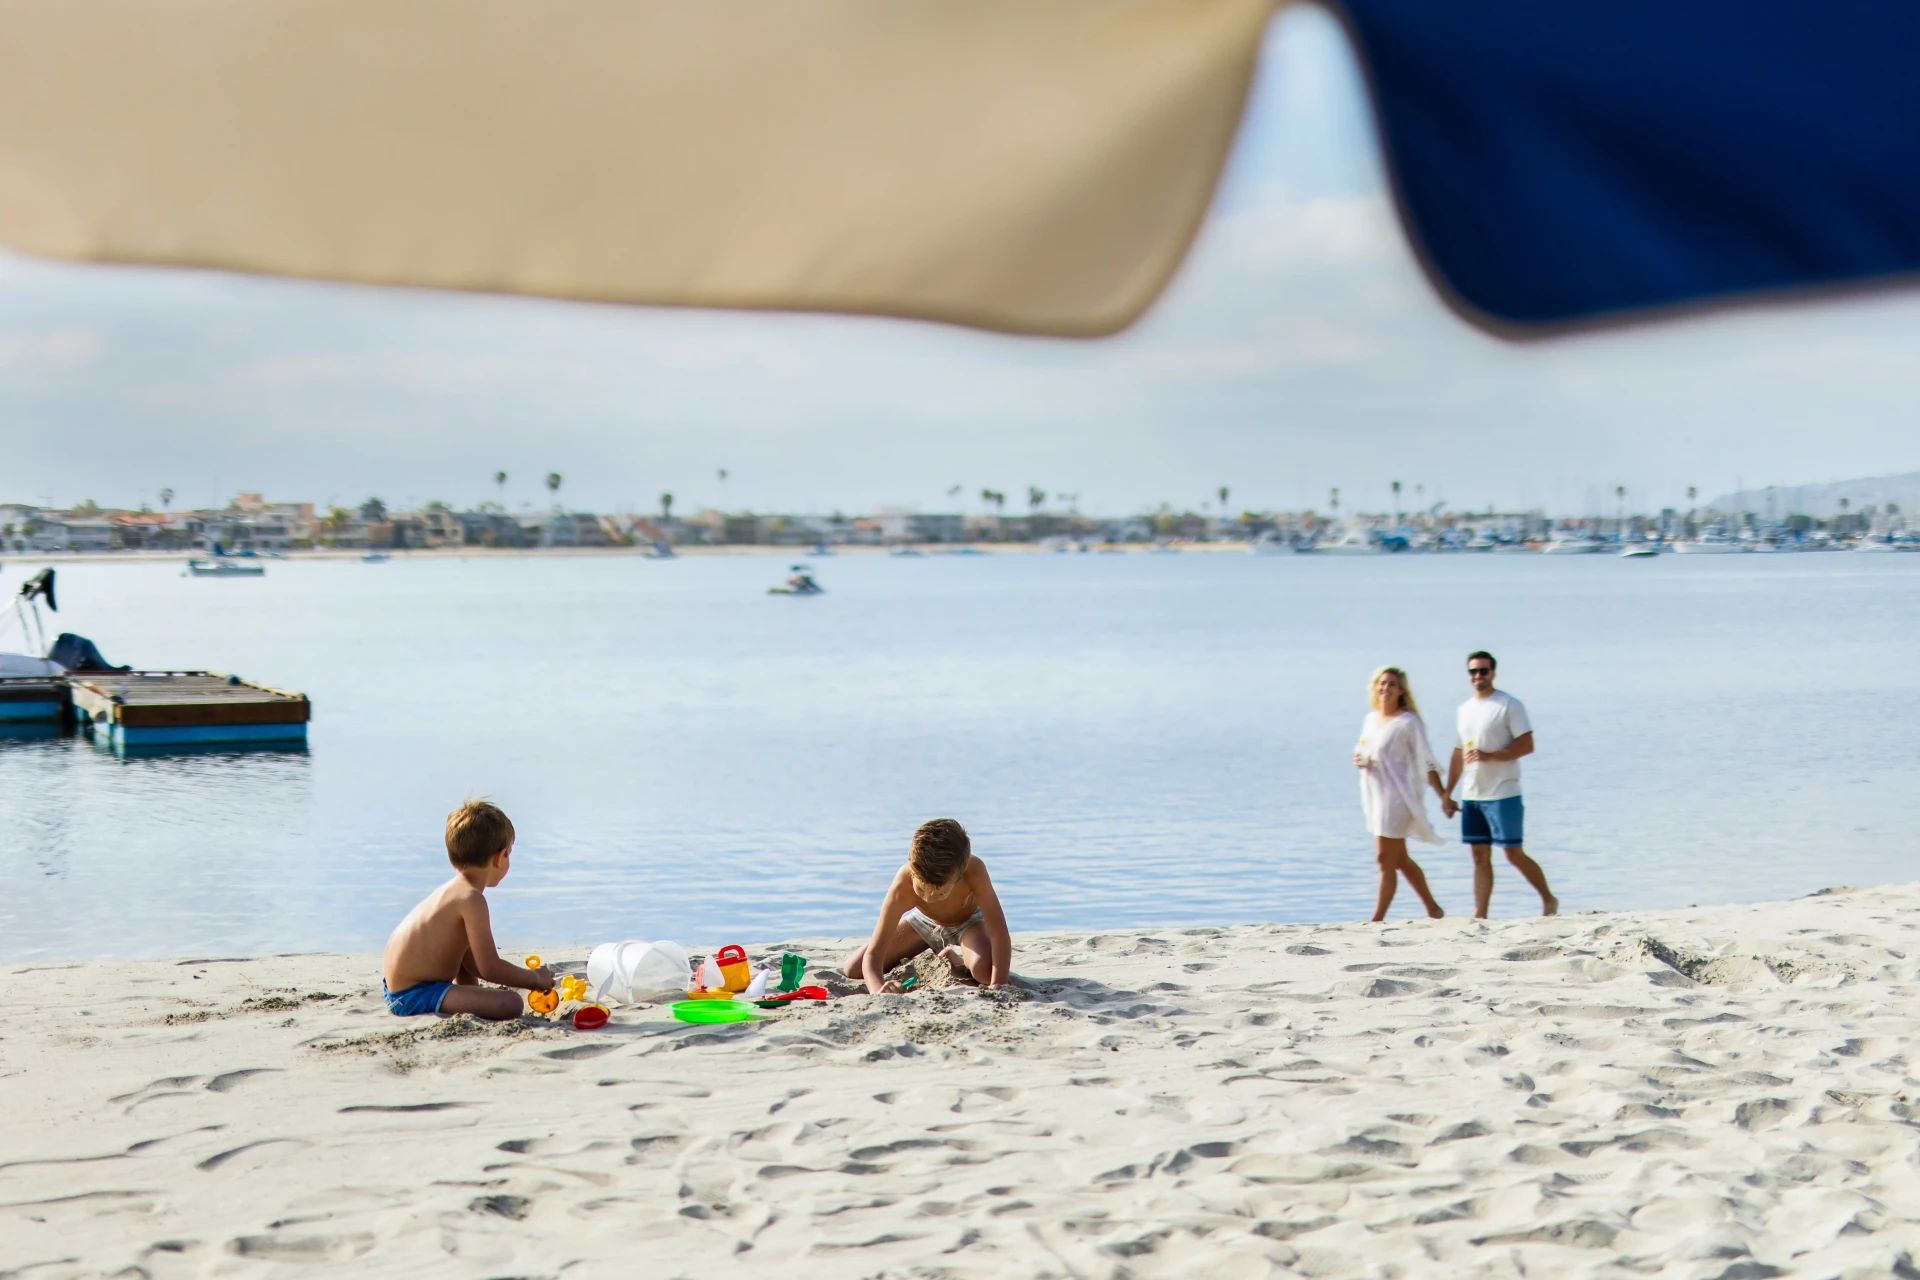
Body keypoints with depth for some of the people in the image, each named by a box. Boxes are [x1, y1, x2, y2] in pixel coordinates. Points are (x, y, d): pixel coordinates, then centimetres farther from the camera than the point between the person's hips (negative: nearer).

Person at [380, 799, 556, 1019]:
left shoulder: (452, 890, 13)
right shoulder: (471, 899, -18)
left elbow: (473, 962, 22)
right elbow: (489, 968, -20)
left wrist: (524, 980, 20)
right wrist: (535, 978, -4)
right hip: (415, 996, -11)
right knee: (510, 1003, -24)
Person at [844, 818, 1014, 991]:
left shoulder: (974, 872, -42)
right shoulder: (902, 886, -39)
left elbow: (999, 934, -39)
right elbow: (872, 954, -39)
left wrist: (997, 985, -52)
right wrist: (878, 989, -60)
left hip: (967, 921, -1)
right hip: (923, 920, 2)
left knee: (984, 969, -36)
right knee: (853, 969, -10)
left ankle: (956, 960, 1)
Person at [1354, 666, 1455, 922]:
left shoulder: (1408, 722, -11)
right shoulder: (1370, 719, 10)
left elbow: (1426, 763, -11)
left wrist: (1443, 796, -15)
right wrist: (1358, 760, 0)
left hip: (1398, 797, -8)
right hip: (1376, 796, 8)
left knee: (1386, 861, -6)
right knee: (1400, 860, 16)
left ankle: (1377, 919, -2)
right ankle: (1433, 908, 29)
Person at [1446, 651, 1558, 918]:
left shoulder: (1509, 705, -5)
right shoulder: (1464, 710, 15)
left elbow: (1527, 745, -12)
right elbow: (1458, 754, 20)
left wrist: (1489, 756, -20)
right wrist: (1447, 793, 16)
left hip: (1503, 794, -6)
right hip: (1471, 796, 6)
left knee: (1514, 854, -4)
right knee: (1480, 856, 5)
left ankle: (1549, 900, 13)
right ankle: (1480, 915, 5)